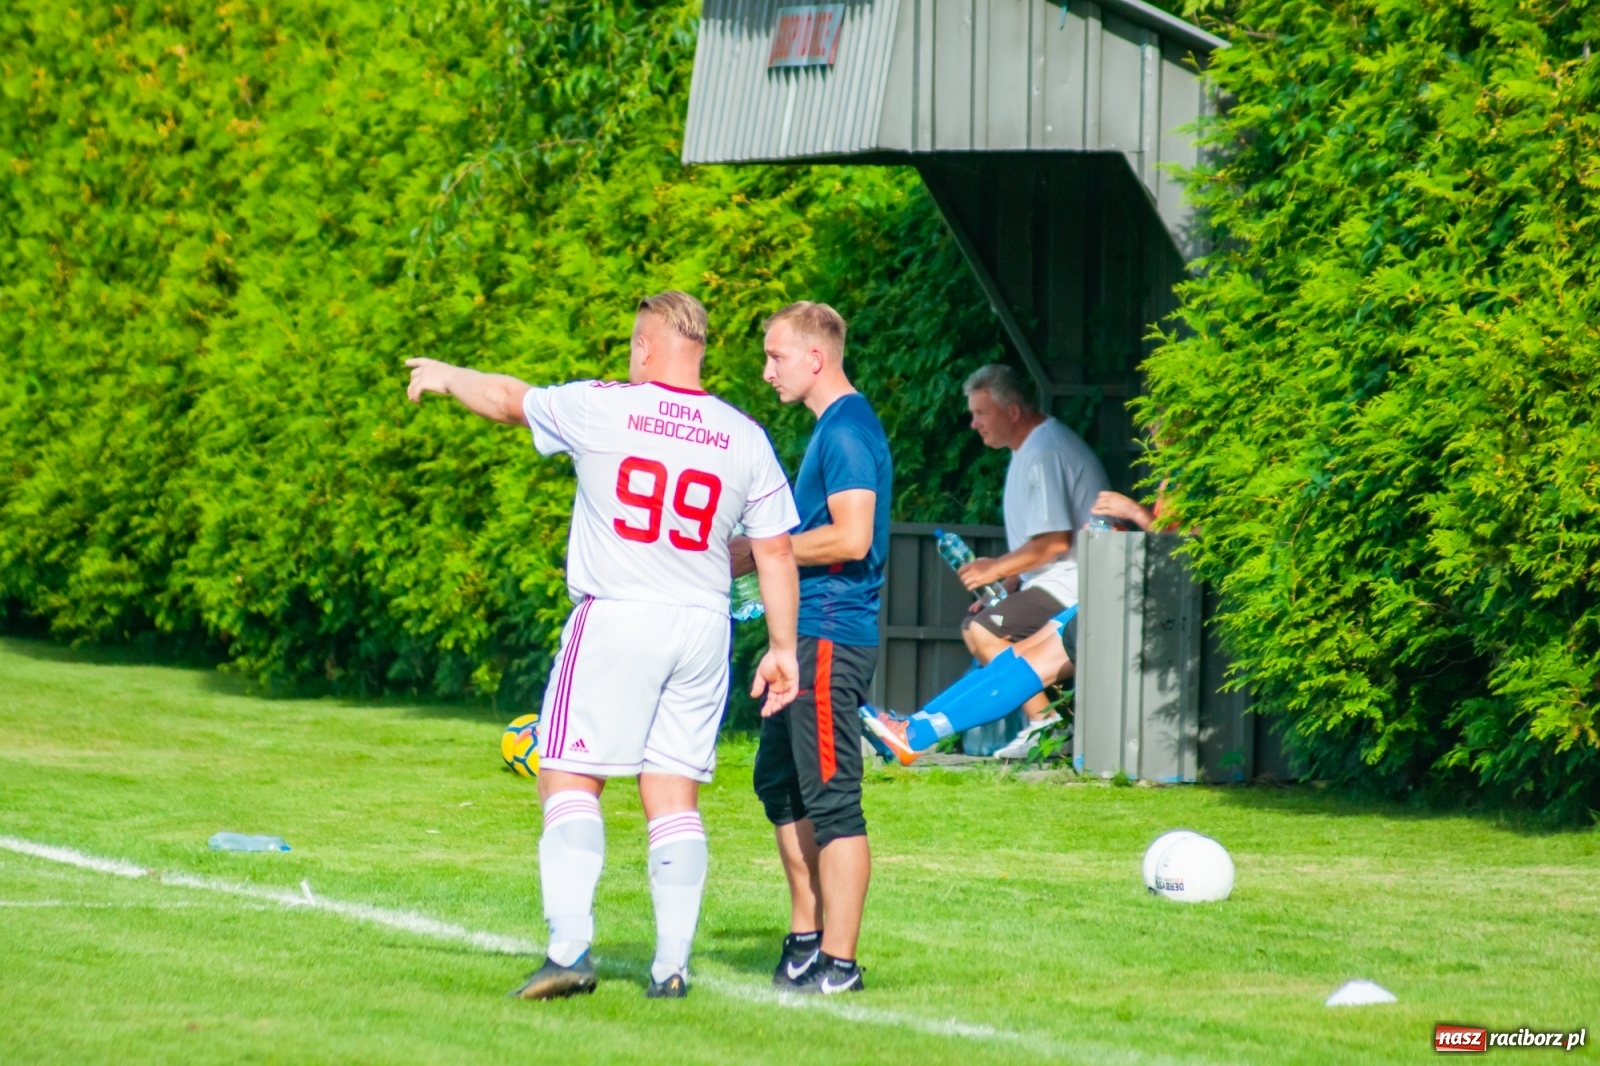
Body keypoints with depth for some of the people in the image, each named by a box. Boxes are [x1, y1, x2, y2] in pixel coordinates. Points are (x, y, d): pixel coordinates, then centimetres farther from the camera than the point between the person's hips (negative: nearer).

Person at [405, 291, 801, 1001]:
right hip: (701, 625, 4)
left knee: (570, 781, 0)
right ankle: (672, 964, 3)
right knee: (674, 797, 7)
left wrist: (445, 377, 33)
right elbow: (775, 551, 7)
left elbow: (505, 399, 14)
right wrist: (782, 647, 14)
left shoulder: (600, 409, -3)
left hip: (615, 619, -4)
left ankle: (569, 949, -13)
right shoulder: (745, 438, 5)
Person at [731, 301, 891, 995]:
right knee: (779, 782, 17)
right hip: (809, 632, 11)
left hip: (830, 636, -11)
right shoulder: (833, 427, 17)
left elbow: (851, 538, -23)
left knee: (829, 797, -9)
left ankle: (839, 964, -8)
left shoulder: (848, 430, -15)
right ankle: (806, 940, 25)